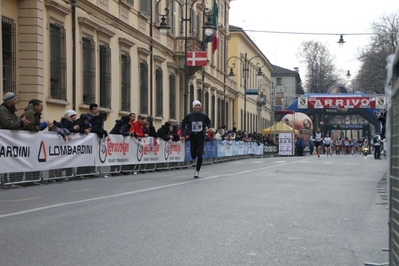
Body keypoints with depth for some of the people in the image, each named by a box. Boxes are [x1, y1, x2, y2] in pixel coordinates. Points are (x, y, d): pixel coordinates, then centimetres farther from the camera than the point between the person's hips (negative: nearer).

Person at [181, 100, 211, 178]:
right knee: (193, 156, 5)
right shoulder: (189, 116, -3)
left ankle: (197, 171, 1)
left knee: (199, 155, -10)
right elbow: (183, 125, 7)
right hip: (192, 137, 1)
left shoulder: (204, 116, -2)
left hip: (201, 137, -1)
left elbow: (208, 123, 13)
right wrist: (183, 135, -2)